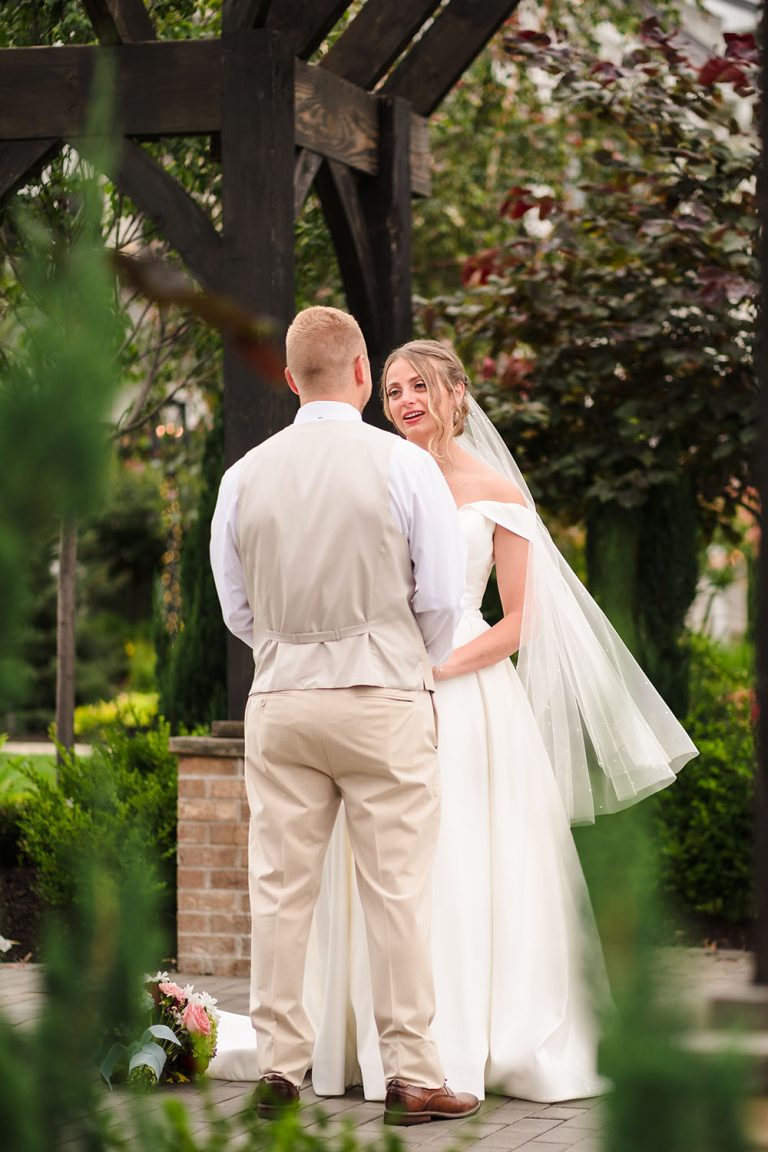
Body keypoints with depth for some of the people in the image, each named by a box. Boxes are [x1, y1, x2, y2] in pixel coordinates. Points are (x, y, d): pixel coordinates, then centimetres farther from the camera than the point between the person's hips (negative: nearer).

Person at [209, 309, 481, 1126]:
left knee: (280, 889, 6)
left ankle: (277, 1066, 10)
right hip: (383, 699, -3)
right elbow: (443, 598, -4)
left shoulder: (245, 474, 3)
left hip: (279, 698, 3)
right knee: (395, 890, 1)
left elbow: (236, 608, 9)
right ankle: (410, 1074, 4)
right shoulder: (405, 465, -6)